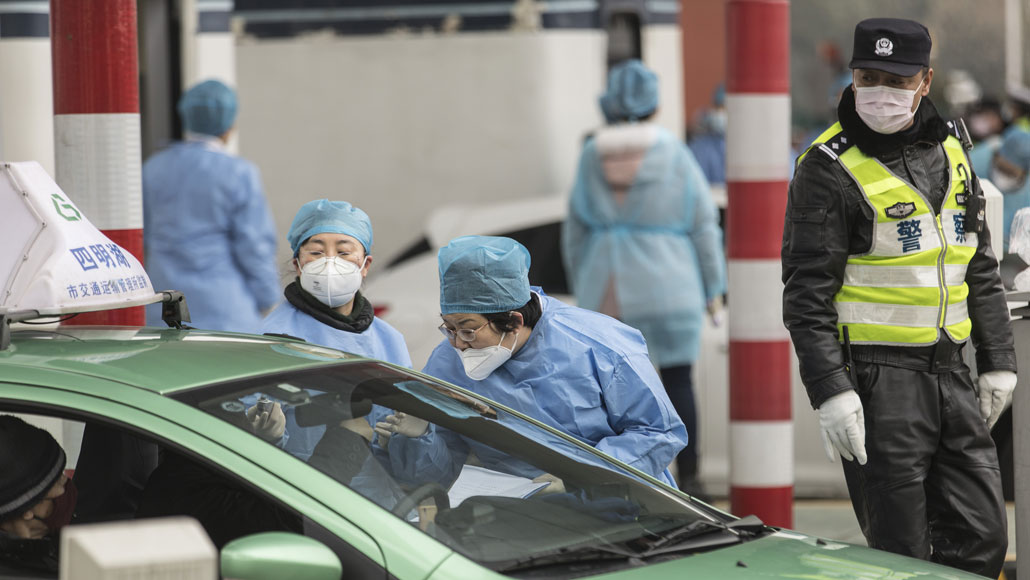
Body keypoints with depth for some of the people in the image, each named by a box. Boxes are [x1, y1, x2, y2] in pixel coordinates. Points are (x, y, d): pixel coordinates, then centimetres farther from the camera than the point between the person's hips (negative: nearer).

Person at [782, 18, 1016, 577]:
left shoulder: (949, 151, 12)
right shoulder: (829, 169, -9)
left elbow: (981, 269, 20)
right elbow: (808, 294, -12)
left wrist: (997, 360, 15)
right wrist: (830, 391, -18)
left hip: (950, 373, 6)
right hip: (877, 379, -6)